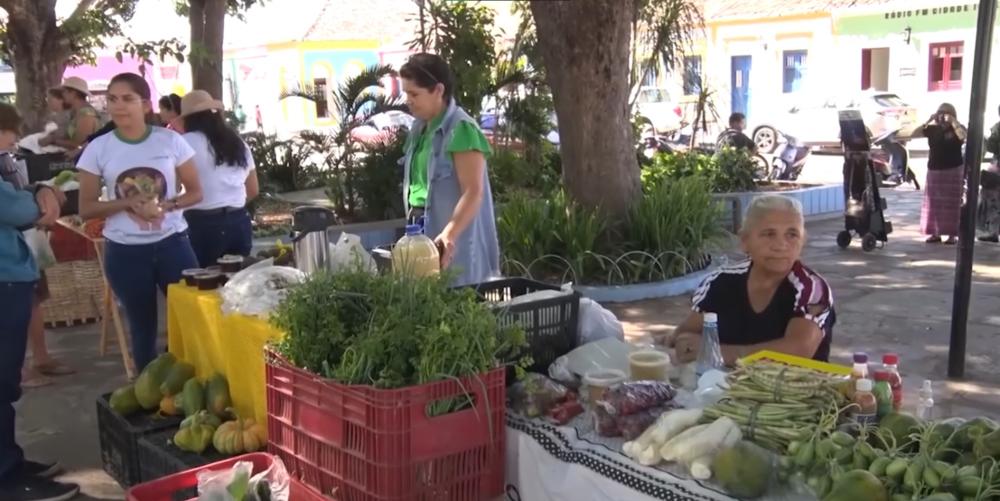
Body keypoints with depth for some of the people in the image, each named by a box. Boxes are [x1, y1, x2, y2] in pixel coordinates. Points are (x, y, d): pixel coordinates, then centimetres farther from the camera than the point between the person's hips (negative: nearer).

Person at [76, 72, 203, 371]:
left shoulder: (171, 141, -2)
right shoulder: (98, 149, -1)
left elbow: (195, 192, 4)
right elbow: (86, 209, 1)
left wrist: (166, 205, -15)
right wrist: (128, 203, -16)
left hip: (172, 243, -1)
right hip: (125, 251, 1)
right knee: (143, 327, 12)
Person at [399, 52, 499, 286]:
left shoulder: (461, 129, -13)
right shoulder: (420, 128, 12)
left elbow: (473, 192, -19)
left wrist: (449, 234, -29)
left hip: (454, 240, -7)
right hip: (422, 233, 8)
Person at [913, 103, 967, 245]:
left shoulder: (958, 128, -1)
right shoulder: (933, 129, 6)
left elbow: (963, 136, -23)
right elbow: (914, 134, -3)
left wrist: (953, 122, -19)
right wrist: (928, 121, -8)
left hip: (953, 170, -3)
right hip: (934, 170, 3)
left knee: (951, 203, -3)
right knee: (933, 203, 3)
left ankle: (952, 235, 0)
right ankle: (935, 233, 10)